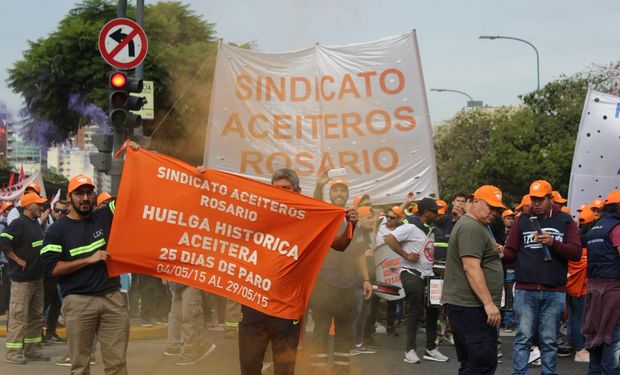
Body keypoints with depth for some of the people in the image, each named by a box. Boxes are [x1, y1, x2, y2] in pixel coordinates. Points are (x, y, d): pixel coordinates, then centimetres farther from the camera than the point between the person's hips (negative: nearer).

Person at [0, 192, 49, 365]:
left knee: (36, 317, 14)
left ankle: (33, 350, 22)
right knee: (19, 317, -7)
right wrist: (18, 260, -19)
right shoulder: (18, 224, -14)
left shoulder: (36, 224, 13)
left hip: (37, 277, 9)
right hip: (22, 279, -9)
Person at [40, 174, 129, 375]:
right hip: (78, 302, -2)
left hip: (113, 298, 3)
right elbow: (52, 268, -6)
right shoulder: (57, 230, 2)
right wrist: (89, 259, -11)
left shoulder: (104, 216, 10)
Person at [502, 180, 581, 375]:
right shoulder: (523, 220, 9)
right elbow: (511, 252, 7)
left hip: (554, 292, 0)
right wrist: (501, 254, -16)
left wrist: (553, 243, -17)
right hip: (525, 291, 0)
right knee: (523, 338, -1)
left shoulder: (565, 221, 8)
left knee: (549, 340, 6)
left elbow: (576, 253, -2)